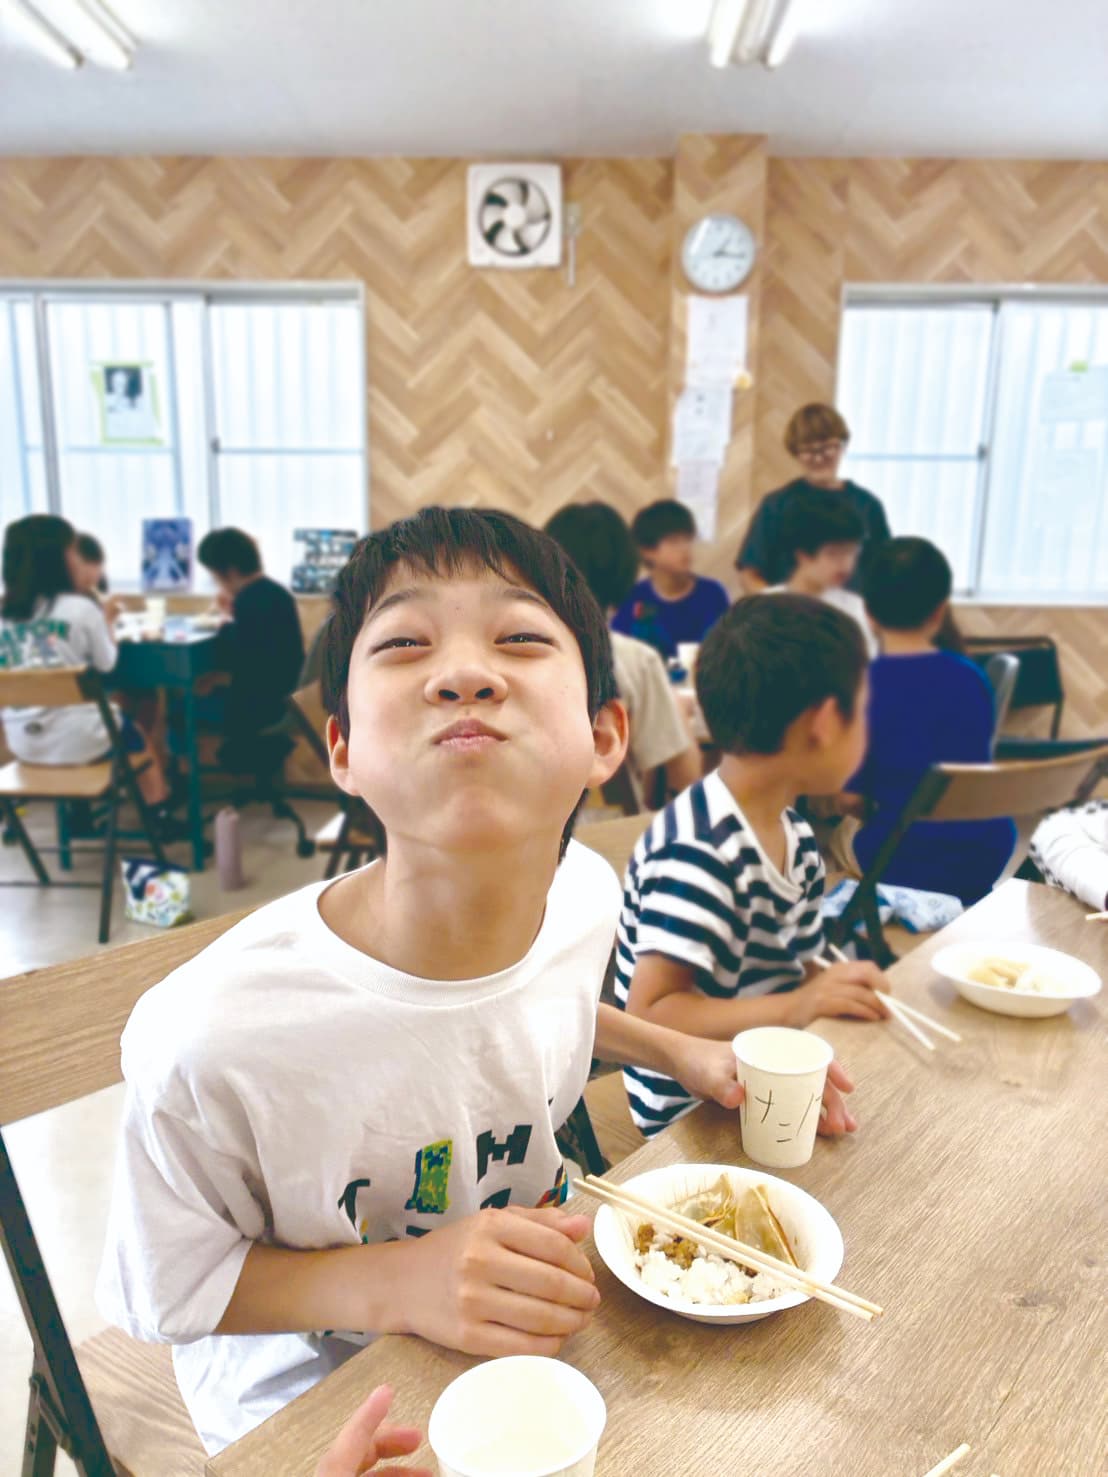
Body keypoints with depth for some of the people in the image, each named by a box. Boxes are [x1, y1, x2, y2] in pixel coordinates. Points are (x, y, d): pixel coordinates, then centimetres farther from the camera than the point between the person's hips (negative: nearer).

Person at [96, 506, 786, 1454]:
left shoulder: (586, 896, -17)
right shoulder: (211, 1038, -33)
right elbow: (166, 1292, -15)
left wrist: (682, 1052, -3)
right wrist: (394, 1284, -27)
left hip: (534, 1332, 4)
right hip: (313, 1403, -3)